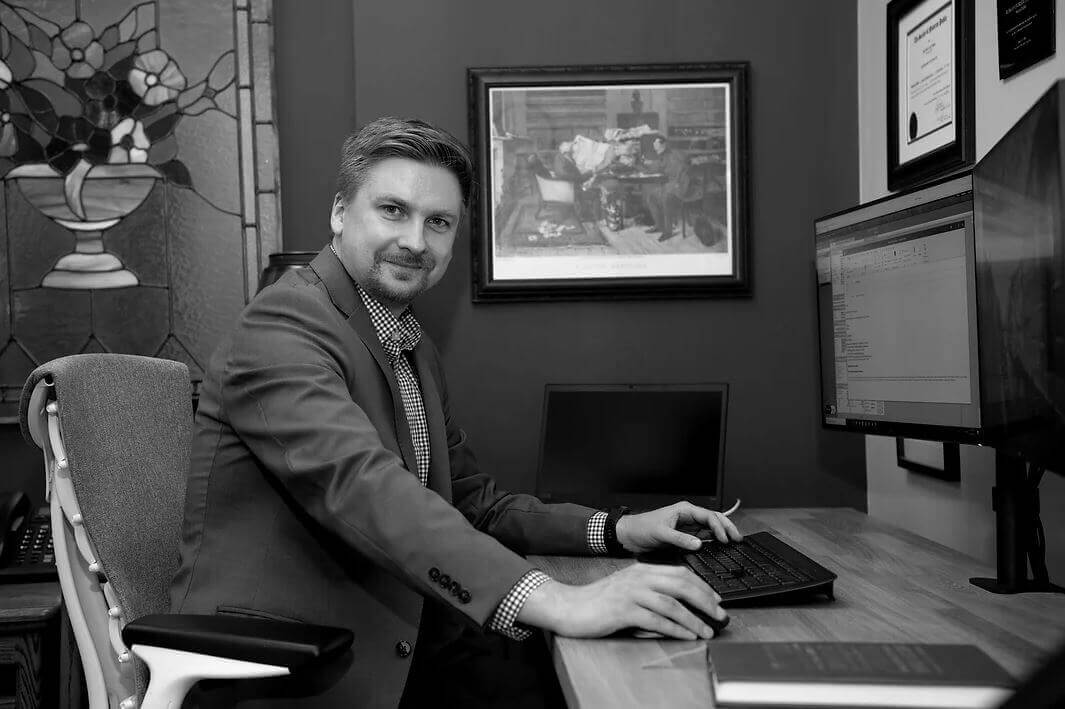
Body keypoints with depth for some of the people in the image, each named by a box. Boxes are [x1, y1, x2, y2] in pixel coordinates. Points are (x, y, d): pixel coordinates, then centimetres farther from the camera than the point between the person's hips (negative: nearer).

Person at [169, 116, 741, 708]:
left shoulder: (417, 349, 14)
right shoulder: (285, 322, -14)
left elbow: (472, 501, 13)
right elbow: (358, 484, -29)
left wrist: (618, 530, -1)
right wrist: (555, 602, -37)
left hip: (398, 641, 7)